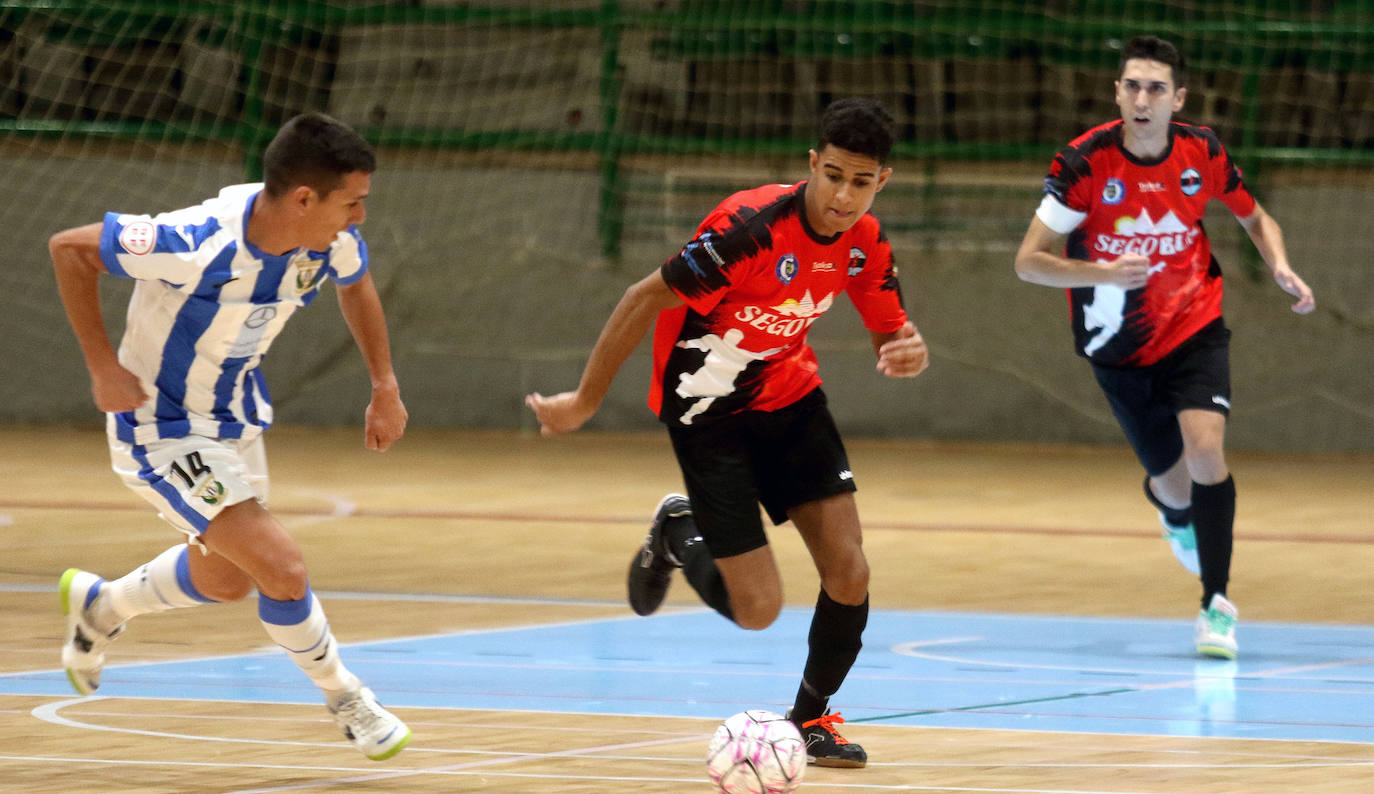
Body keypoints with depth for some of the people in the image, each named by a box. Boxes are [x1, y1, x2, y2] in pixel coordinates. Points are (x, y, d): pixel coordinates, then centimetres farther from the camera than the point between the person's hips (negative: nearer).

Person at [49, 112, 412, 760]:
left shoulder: (332, 244, -17)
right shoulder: (198, 244, -37)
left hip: (234, 415, 8)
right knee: (283, 570, -15)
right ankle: (343, 696, 10)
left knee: (229, 577, 26)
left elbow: (356, 286, 10)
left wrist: (385, 388, 6)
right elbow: (68, 248, -25)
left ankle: (100, 605, 51)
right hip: (162, 432, -8)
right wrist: (102, 366, -24)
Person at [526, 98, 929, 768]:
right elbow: (648, 298, -23)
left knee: (849, 573, -7)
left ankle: (811, 718, 19)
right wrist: (585, 401, -17)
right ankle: (678, 534, 25)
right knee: (758, 609, -8)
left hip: (789, 395, 5)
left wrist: (907, 353, -23)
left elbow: (890, 335, 4)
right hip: (708, 410, -5)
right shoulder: (752, 228, -30)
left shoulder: (865, 242, -9)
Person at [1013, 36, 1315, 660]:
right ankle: (1173, 512, 49)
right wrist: (1100, 273, -37)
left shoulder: (1202, 153, -11)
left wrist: (1281, 268, -10)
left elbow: (1255, 218, 10)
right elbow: (1028, 262, -20)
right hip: (1119, 346, 0)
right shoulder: (1086, 162, -20)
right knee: (1173, 483, 8)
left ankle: (1216, 603, -11)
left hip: (1193, 328, 1)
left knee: (1204, 450, -23)